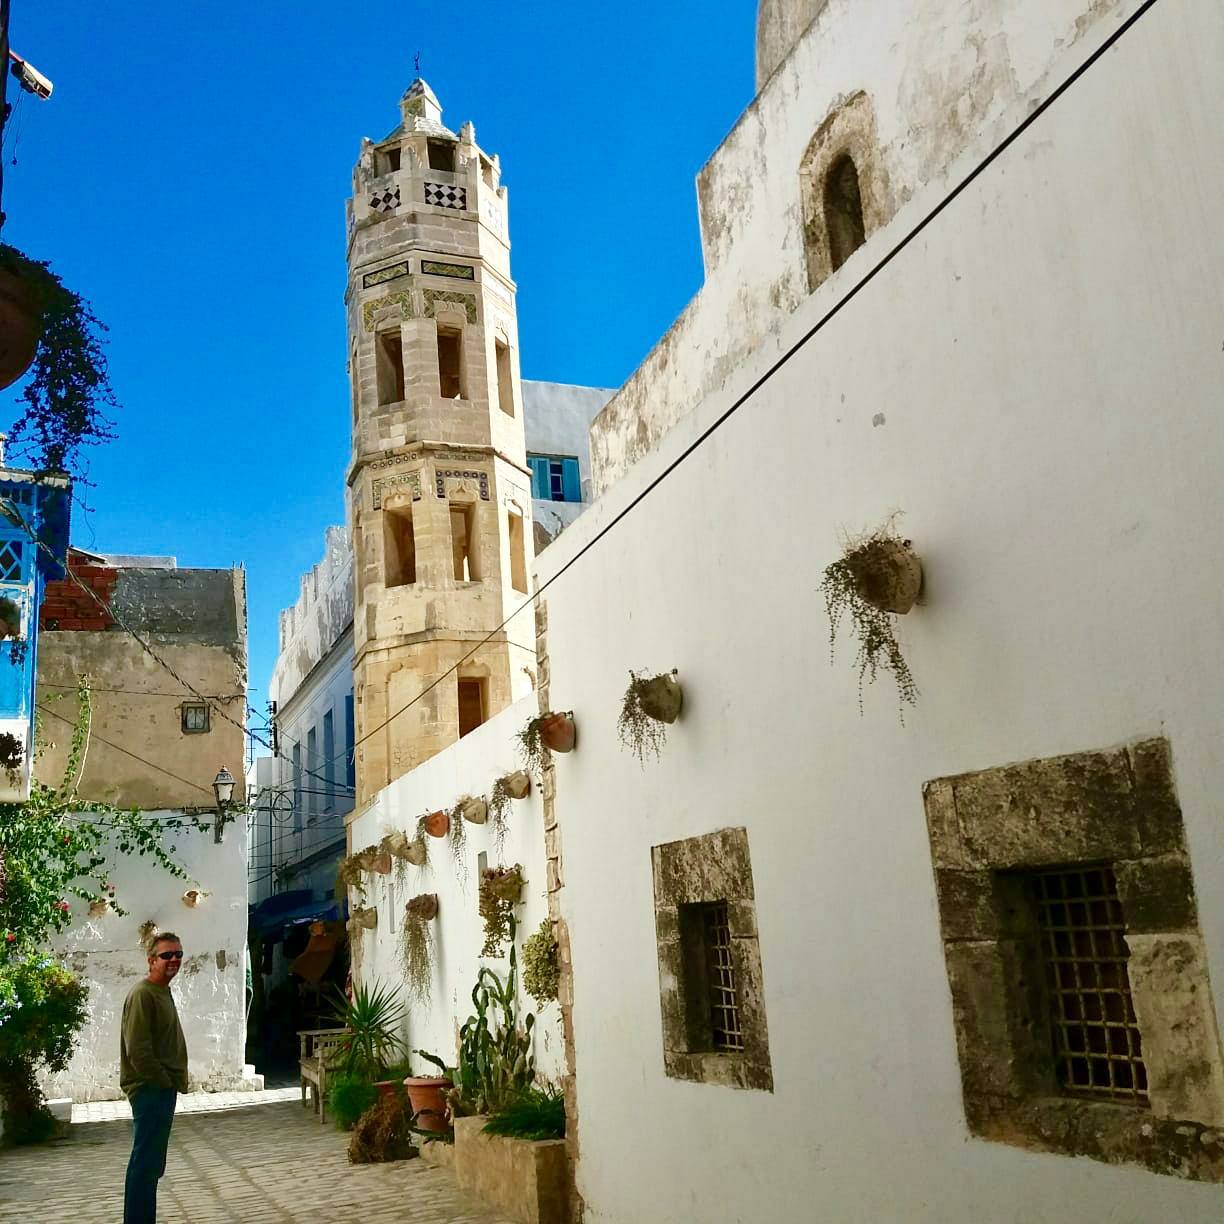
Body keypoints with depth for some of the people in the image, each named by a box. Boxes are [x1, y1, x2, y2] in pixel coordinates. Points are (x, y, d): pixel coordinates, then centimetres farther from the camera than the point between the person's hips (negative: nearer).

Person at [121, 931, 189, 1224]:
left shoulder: (163, 992, 14)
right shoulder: (142, 994, -16)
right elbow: (138, 1051, -23)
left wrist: (174, 1082, 13)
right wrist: (165, 1082, -14)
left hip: (163, 1090, 10)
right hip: (151, 1090, -10)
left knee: (152, 1164, 16)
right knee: (145, 1163, -6)